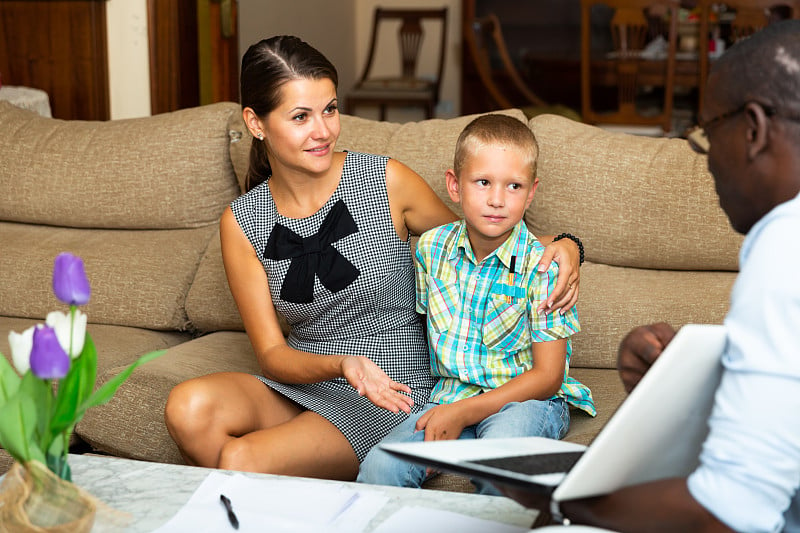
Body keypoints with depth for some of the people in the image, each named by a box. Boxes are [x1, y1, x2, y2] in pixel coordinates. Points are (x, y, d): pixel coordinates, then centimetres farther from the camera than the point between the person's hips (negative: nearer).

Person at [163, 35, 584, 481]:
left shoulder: (387, 181, -7)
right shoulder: (242, 223, -1)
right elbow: (272, 353, -4)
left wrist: (559, 244, -11)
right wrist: (341, 364, -26)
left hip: (394, 395, -4)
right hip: (303, 383, 4)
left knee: (240, 460, -27)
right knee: (189, 407, -26)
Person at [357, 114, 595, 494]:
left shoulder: (542, 266, -11)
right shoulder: (431, 248, 1)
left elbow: (547, 376, -11)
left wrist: (462, 412, -19)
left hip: (525, 401, -3)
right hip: (450, 396, 3)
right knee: (378, 468, -23)